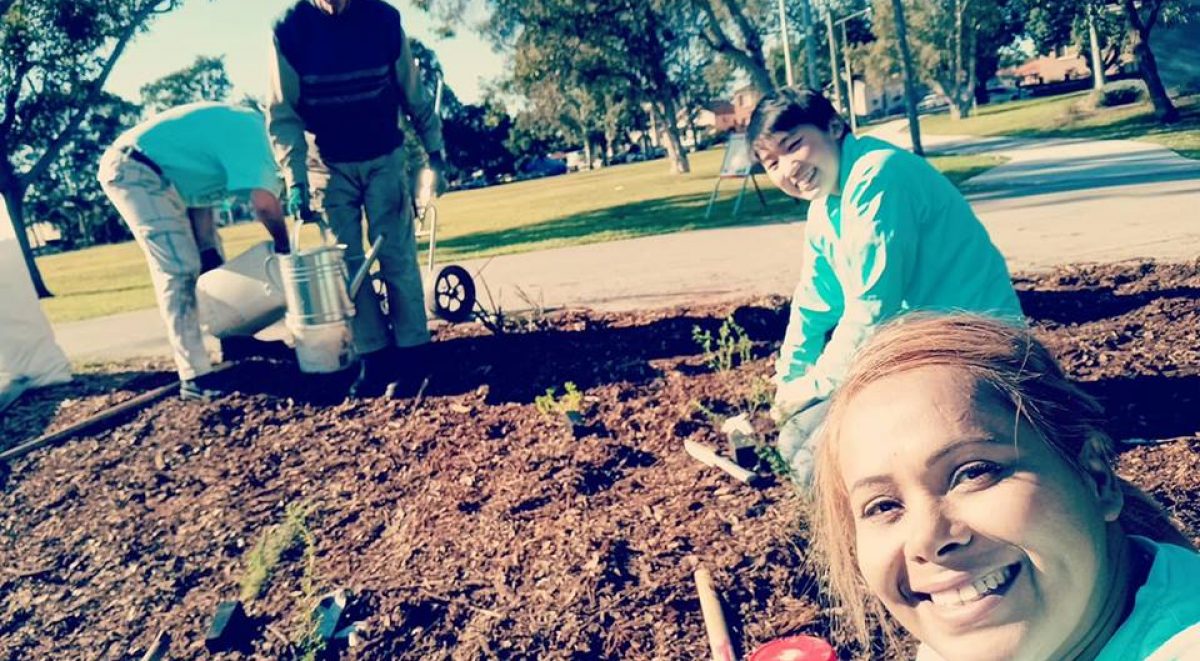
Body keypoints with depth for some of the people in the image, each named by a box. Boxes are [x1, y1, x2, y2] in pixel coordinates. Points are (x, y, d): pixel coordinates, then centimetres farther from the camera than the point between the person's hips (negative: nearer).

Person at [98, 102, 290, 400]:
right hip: (130, 169, -11)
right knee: (179, 271, -17)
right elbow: (265, 202, -33)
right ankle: (195, 377, -17)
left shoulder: (238, 128, 10)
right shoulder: (252, 131, -19)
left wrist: (208, 251, 6)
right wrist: (284, 246, -16)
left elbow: (203, 192, 10)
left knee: (211, 263, 13)